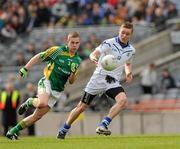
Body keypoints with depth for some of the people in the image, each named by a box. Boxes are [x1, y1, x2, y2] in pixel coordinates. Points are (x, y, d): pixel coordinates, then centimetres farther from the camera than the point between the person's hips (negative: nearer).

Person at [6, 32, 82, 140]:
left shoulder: (78, 61, 9)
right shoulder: (58, 50, -6)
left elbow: (71, 81, 10)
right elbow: (38, 57, 2)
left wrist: (73, 73, -11)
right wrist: (25, 69, -4)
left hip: (57, 91, 5)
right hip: (47, 83, -5)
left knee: (38, 116, 1)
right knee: (42, 103, -36)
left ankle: (13, 131, 12)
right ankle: (30, 102, -1)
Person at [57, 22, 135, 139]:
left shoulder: (131, 50, 6)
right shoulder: (109, 43, -10)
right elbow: (94, 54, -21)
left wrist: (128, 72, 5)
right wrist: (94, 58, -45)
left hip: (113, 82, 3)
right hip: (99, 78, -3)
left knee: (123, 100, -27)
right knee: (82, 107, 2)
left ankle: (103, 126, -25)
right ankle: (63, 130, 21)